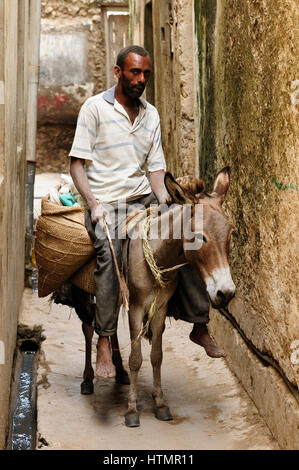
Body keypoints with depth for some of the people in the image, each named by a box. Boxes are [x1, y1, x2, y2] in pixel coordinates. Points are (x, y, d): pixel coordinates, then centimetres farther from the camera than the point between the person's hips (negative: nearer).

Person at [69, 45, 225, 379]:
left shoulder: (151, 114, 16)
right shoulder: (95, 108, 0)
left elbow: (155, 166, 14)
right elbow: (77, 164, -4)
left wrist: (164, 202, -4)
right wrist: (93, 204, -17)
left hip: (143, 197, 5)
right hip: (106, 201, -5)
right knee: (109, 255, -31)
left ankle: (199, 326, -3)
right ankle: (104, 342, -26)